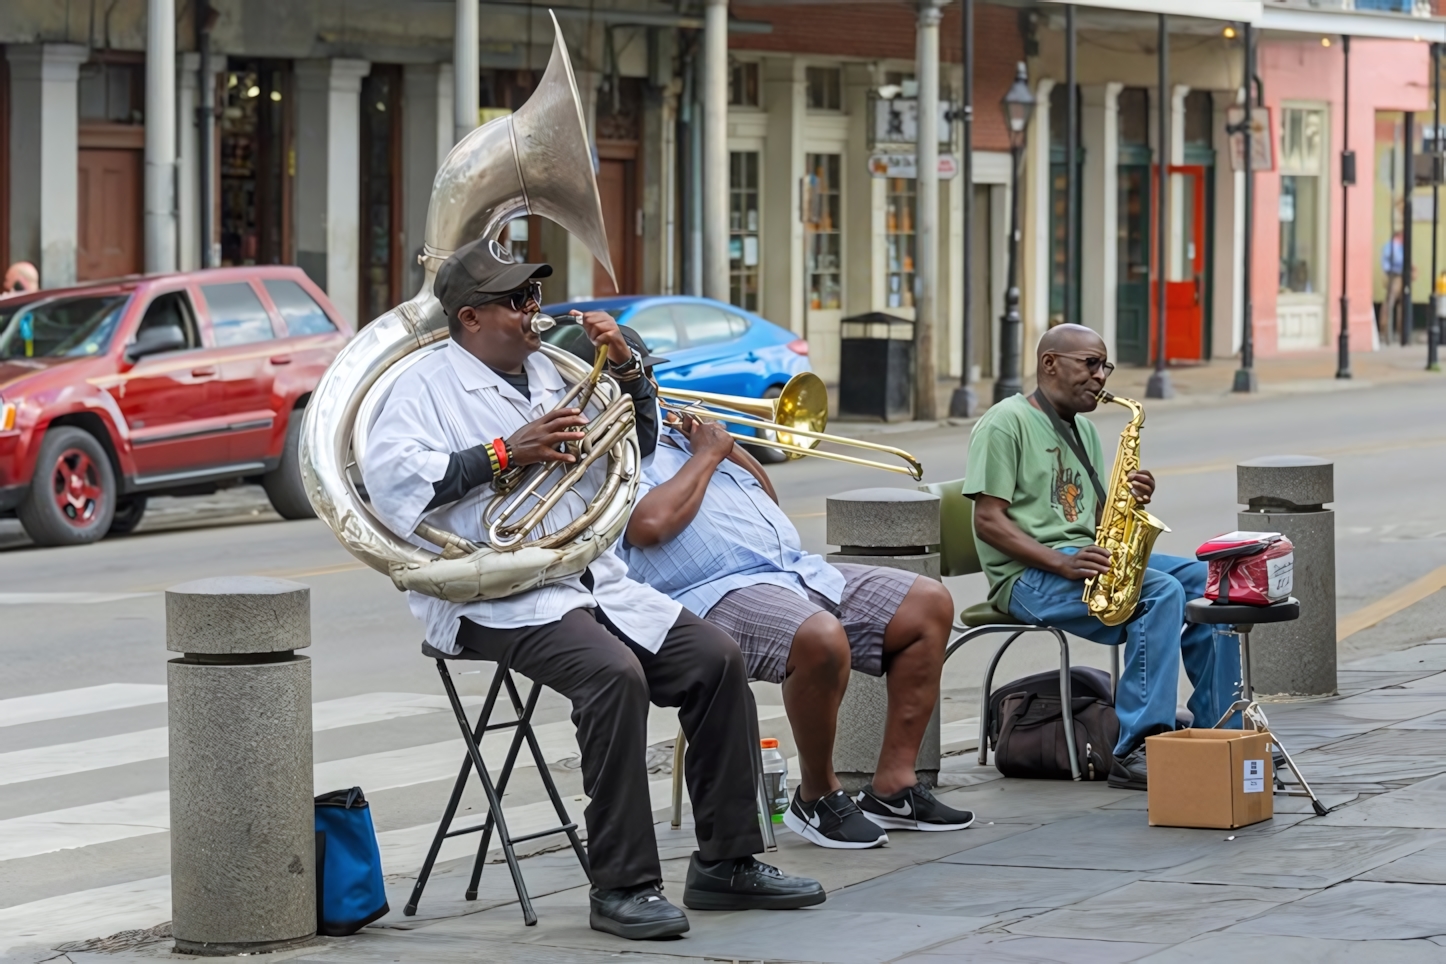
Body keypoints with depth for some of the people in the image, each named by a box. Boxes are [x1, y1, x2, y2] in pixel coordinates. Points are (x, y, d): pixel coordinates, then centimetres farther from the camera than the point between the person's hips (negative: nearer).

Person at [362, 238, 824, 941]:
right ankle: (622, 887, -27)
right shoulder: (427, 386, 1)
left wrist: (624, 367, 12)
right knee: (615, 673, -32)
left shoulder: (550, 375, 23)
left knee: (716, 658, -10)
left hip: (593, 583, 7)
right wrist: (507, 453, -18)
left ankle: (726, 863, -2)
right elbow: (391, 478, -17)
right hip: (498, 598, -7)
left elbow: (640, 444, 31)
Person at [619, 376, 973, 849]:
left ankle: (892, 787, 0)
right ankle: (817, 798, -15)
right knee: (821, 637, -39)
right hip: (721, 592, -10)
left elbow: (766, 495, 29)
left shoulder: (675, 434, 25)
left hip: (799, 572, 10)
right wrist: (707, 455, -8)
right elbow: (651, 523, -23)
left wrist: (725, 442, 12)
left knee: (930, 604, 0)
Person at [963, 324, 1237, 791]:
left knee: (1206, 580, -9)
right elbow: (988, 520, -13)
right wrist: (1061, 563, -23)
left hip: (1086, 558, 8)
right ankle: (1135, 751, -34)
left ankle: (1216, 728, -7)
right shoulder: (1007, 422, -6)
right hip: (1028, 575, -8)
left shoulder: (1084, 431, 21)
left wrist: (1131, 498, -2)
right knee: (1163, 592, -29)